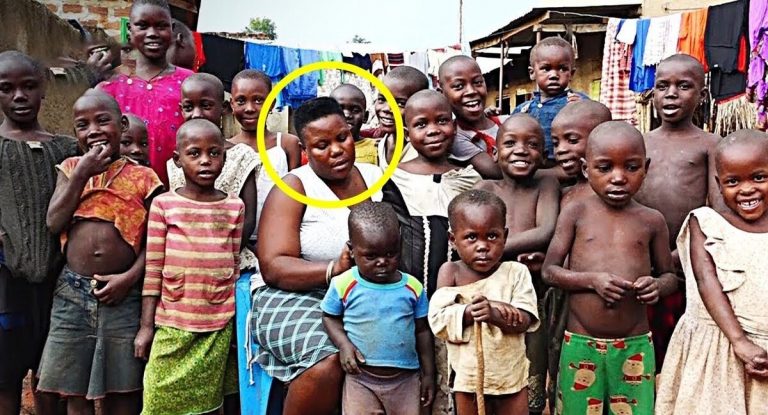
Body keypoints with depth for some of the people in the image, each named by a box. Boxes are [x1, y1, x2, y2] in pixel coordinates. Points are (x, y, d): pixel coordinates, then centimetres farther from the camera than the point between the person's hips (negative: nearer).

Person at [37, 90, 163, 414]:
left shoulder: (143, 178, -1)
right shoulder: (70, 169, 7)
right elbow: (54, 223, -5)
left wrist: (130, 277, -14)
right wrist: (82, 174, -8)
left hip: (122, 294, -2)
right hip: (72, 292, 2)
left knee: (121, 388, 10)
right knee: (74, 389, 11)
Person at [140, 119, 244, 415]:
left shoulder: (235, 207, 2)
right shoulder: (163, 204, -2)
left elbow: (235, 266, 7)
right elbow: (153, 268, -1)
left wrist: (236, 320, 8)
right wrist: (146, 326, -1)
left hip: (219, 326, 1)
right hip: (172, 324, -1)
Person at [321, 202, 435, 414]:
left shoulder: (413, 288, -4)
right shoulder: (344, 285, -9)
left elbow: (422, 331, 5)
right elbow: (330, 318, 6)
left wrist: (428, 374, 7)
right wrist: (343, 344, -13)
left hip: (405, 378, 2)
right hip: (361, 378, -1)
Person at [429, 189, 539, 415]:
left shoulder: (516, 272, -8)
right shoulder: (450, 272, -8)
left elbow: (525, 319, -17)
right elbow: (438, 319, -16)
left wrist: (494, 314, -36)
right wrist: (469, 312, -32)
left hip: (511, 375, 0)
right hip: (469, 377, 0)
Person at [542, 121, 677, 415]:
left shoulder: (652, 220, 2)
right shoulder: (576, 213, -3)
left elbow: (669, 276, 12)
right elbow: (549, 271, -3)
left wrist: (657, 285, -11)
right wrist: (592, 280, -19)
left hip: (636, 346, 1)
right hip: (581, 344, -1)